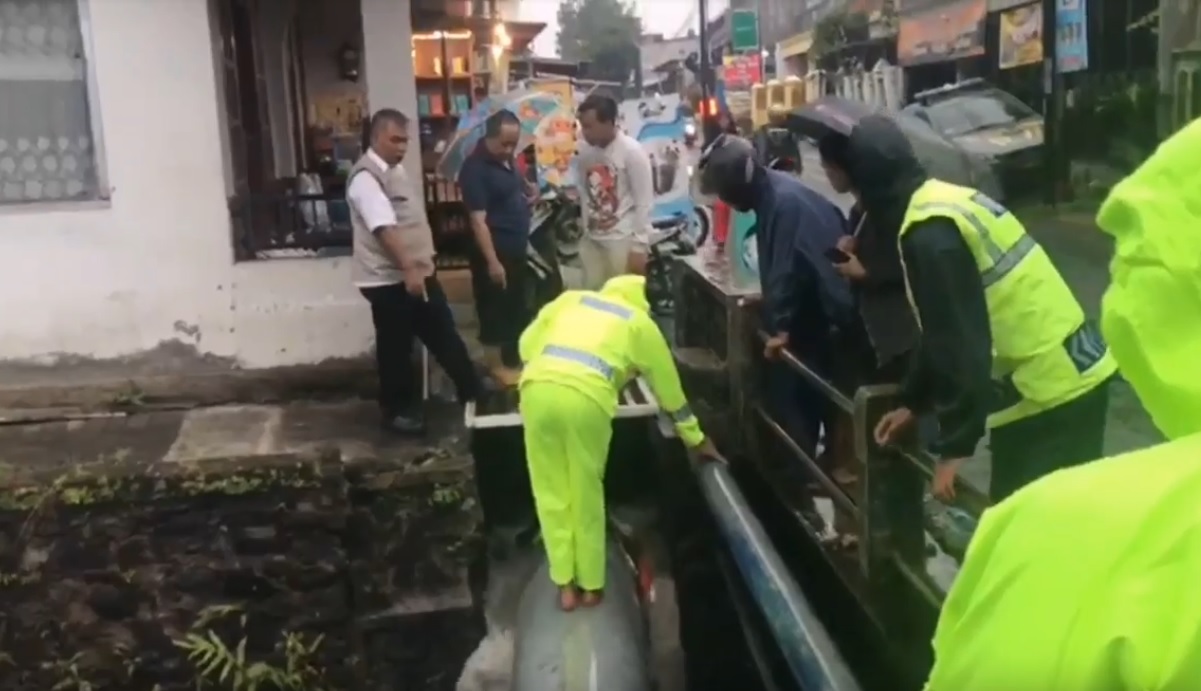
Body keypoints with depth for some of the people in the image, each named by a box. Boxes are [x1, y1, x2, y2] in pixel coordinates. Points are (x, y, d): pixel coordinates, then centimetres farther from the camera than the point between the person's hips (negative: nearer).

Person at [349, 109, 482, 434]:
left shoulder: (395, 170, 14)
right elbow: (385, 228, -28)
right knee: (396, 348, 4)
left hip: (418, 272, 9)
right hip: (389, 279, -9)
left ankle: (472, 393, 23)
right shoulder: (366, 177, -16)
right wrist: (408, 269, -35)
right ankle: (398, 411, 17)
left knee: (444, 334, 13)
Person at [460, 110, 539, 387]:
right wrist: (492, 262, -26)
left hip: (516, 250, 9)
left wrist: (528, 191, 3)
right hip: (494, 253, -9)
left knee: (517, 308, 17)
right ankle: (498, 364, 14)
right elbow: (478, 220, -23)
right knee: (495, 309, 2)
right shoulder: (475, 168, -19)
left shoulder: (506, 159, 7)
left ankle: (515, 358, 30)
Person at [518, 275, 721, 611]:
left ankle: (565, 585, 22)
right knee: (587, 493, 16)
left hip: (537, 388, 2)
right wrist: (697, 440, 40)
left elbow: (527, 344, 22)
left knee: (551, 492, 15)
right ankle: (591, 584, 28)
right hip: (586, 397, -2)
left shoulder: (572, 298, 30)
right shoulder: (641, 324, 24)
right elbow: (669, 387, 30)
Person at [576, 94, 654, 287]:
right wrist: (584, 231, 13)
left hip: (622, 240, -6)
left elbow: (644, 202, -12)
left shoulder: (631, 151, -13)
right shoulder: (584, 151, 4)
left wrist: (639, 246, -13)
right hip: (591, 239, 6)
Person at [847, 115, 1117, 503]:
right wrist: (913, 403, 24)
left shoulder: (929, 232, -18)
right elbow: (941, 331, 19)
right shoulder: (949, 202, 12)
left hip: (1045, 396, -10)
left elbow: (960, 342, -21)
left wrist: (954, 445, -15)